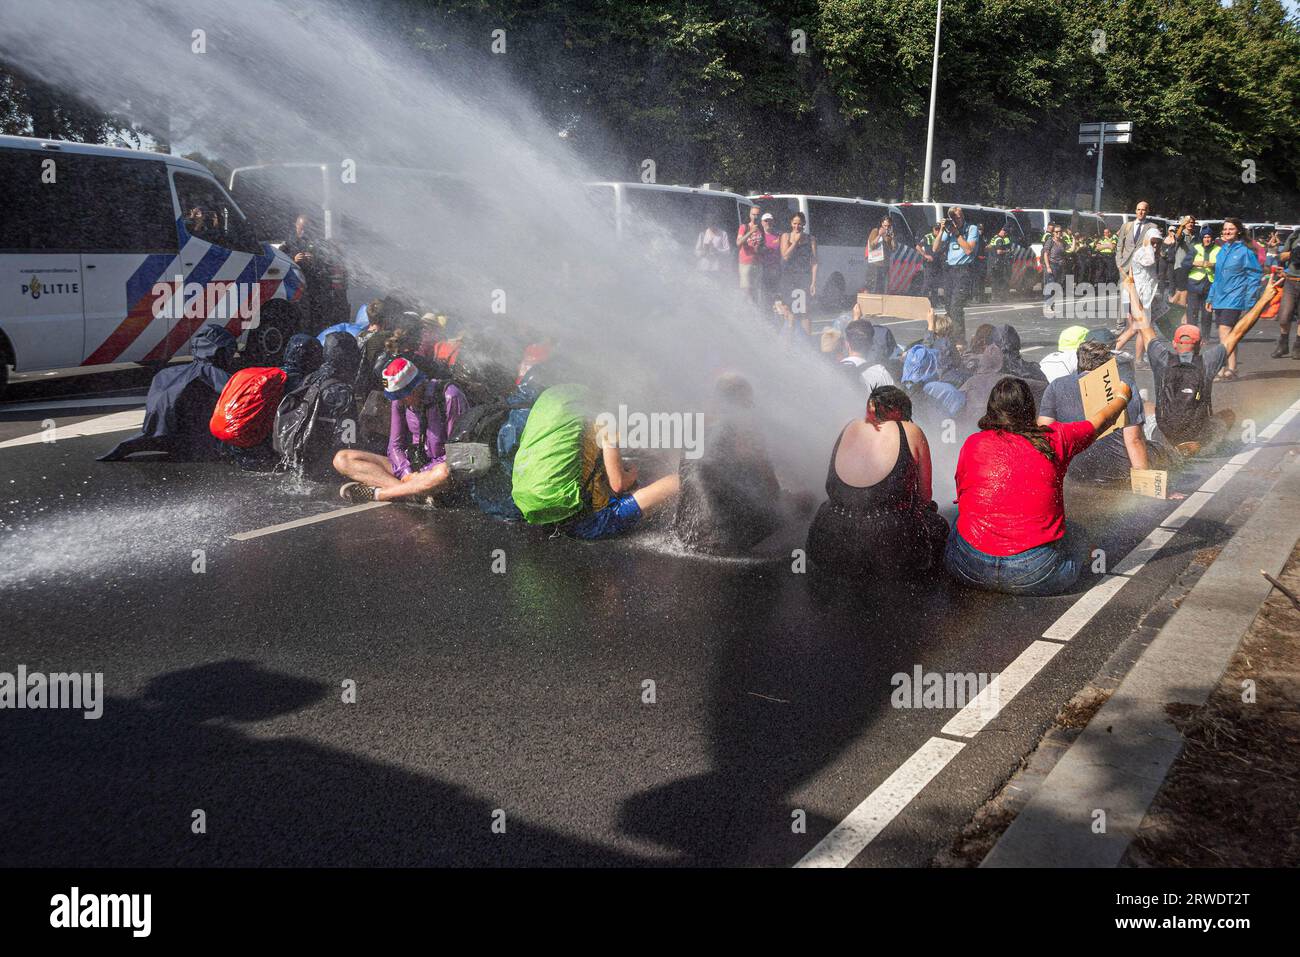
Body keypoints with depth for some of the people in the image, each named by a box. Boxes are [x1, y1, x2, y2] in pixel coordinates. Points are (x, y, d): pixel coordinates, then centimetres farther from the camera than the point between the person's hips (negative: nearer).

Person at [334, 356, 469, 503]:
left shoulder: (449, 396, -14)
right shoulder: (399, 400, 3)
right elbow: (395, 445, 6)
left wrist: (419, 474, -18)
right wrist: (406, 472, -15)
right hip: (408, 465, 6)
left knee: (444, 473, -44)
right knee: (342, 459, -10)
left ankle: (375, 494, -28)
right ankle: (416, 491, -29)